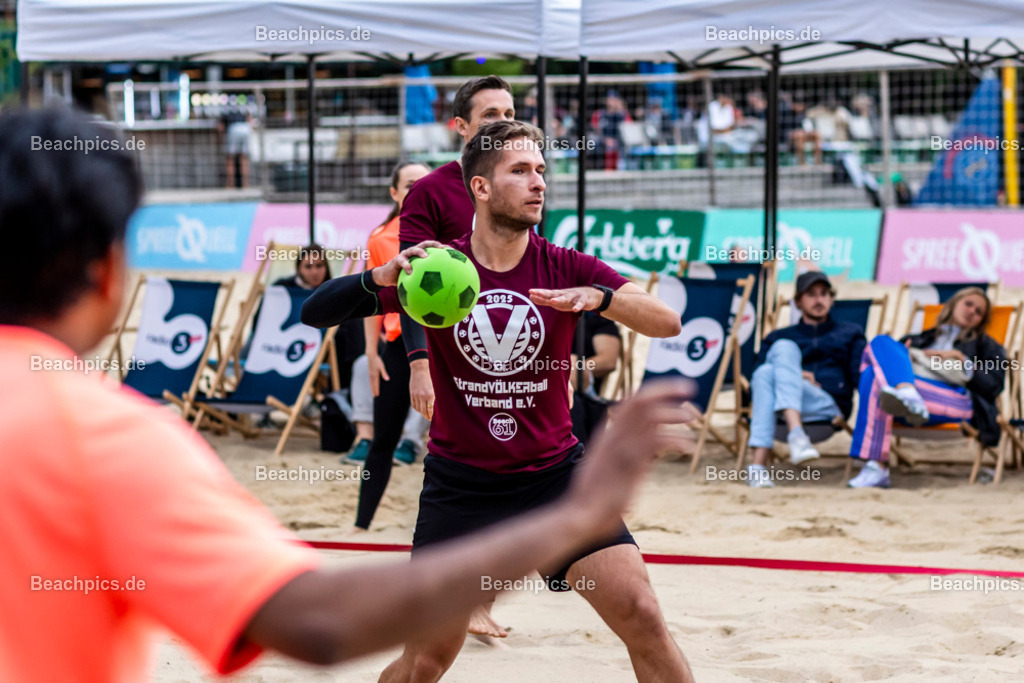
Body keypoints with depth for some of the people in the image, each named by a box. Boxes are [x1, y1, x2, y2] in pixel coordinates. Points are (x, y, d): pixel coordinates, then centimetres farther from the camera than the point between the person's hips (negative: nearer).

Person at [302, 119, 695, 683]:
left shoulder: (563, 269, -4)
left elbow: (667, 323, -15)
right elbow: (315, 313, -10)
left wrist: (598, 297, -34)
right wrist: (382, 276, -29)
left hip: (555, 473, 1)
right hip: (459, 483, -1)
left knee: (643, 618, -11)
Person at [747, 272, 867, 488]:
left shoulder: (850, 333, 30)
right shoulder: (777, 337, 31)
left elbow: (861, 375, 12)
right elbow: (757, 373, 14)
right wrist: (794, 374, -4)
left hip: (830, 404, -1)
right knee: (784, 347, -28)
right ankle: (796, 434, -48)